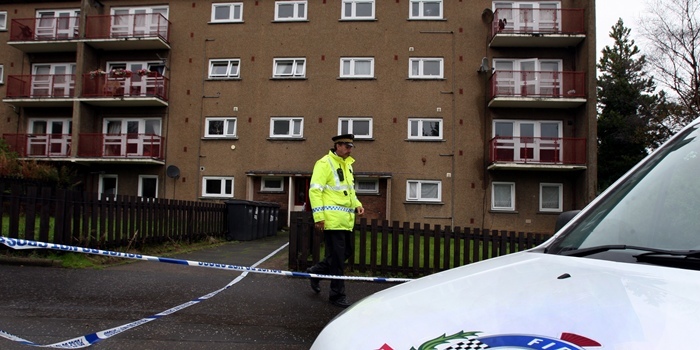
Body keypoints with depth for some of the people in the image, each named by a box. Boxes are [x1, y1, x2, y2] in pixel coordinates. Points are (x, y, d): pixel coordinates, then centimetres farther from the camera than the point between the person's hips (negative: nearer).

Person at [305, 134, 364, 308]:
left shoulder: (347, 164, 19)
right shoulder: (325, 163, -9)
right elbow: (314, 190, -14)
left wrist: (357, 204, 11)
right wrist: (319, 216, -19)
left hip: (347, 219, 9)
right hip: (333, 219, -9)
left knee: (347, 252, 15)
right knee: (337, 258, -3)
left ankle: (316, 271, 32)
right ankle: (337, 295, 10)